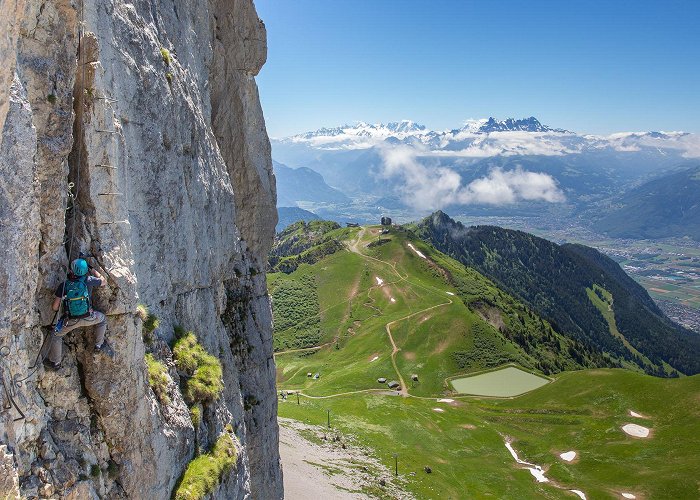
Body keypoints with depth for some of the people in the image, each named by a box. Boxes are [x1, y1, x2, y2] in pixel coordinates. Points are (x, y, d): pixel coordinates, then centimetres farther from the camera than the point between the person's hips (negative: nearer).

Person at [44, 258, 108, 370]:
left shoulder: (63, 285, -11)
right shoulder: (89, 280, -13)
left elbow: (54, 307, -7)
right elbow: (104, 282, 9)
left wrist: (57, 307, 18)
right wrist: (92, 270, 14)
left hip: (71, 320, 0)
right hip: (87, 317, 0)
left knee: (56, 335, 25)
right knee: (102, 319, 32)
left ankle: (55, 362, 35)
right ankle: (98, 345, 39)